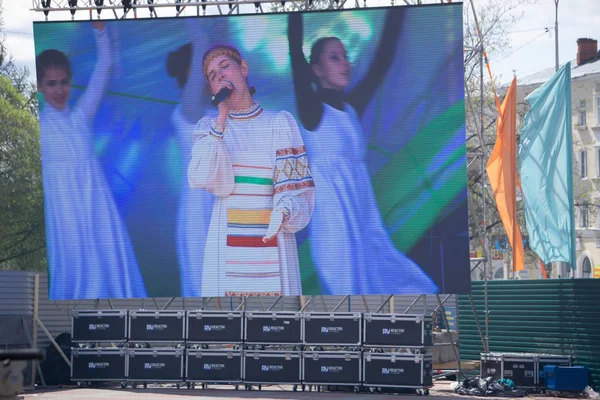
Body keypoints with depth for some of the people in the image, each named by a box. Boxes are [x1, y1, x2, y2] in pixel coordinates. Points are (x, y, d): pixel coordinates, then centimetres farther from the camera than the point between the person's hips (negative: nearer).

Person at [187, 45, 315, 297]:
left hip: (274, 245, -1)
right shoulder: (208, 127, 9)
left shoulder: (281, 123, 5)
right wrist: (222, 119, -10)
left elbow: (294, 185, -1)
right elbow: (212, 181, -8)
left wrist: (284, 211, -22)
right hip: (227, 247, 1)